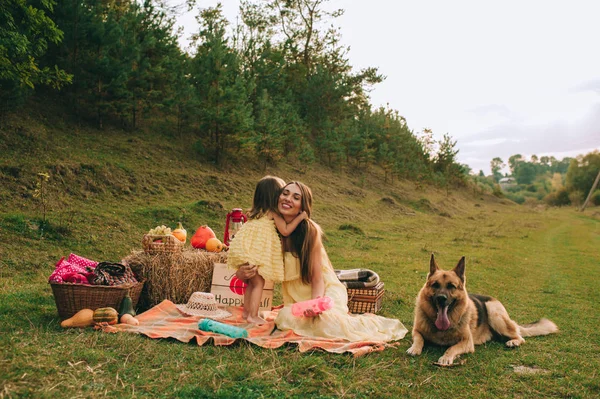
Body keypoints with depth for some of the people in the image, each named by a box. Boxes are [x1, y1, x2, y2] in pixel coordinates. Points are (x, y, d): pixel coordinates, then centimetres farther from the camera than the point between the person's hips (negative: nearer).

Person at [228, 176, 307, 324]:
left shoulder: (258, 211, 16)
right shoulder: (273, 212, -8)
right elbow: (285, 231, -10)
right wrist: (300, 216, -6)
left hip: (242, 249, 9)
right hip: (252, 252, -9)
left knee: (251, 282, 18)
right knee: (258, 283, -1)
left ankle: (246, 311, 27)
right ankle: (253, 316, 0)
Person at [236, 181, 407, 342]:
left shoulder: (310, 230, -18)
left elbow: (317, 278, -15)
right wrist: (242, 273, -24)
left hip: (323, 291, -4)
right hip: (296, 297, 5)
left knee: (322, 320, -34)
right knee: (286, 320, -26)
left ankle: (368, 321, 1)